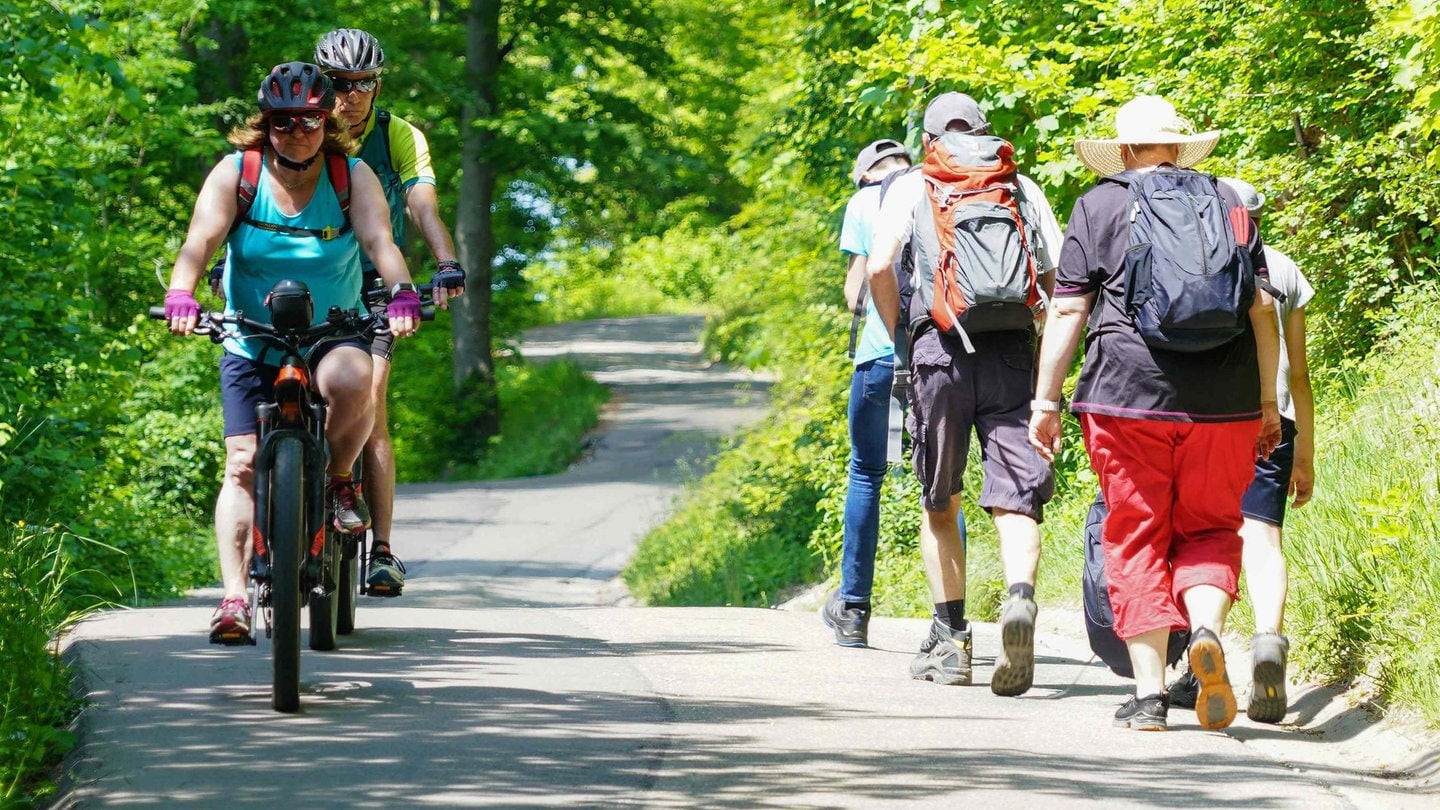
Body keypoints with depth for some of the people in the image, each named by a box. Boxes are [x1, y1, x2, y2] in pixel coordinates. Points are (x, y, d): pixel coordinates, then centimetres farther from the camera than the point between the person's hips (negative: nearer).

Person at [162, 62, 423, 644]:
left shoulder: (353, 177, -6)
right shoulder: (235, 174, -7)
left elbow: (379, 240, -21)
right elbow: (201, 240, -20)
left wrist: (402, 294, -41)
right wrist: (180, 296, -39)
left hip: (334, 335, -1)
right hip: (251, 346, 1)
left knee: (350, 382, -35)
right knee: (243, 464, -11)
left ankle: (339, 478, -6)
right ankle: (235, 597, -11)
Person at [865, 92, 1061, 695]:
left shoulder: (911, 188, 10)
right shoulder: (1023, 188, 16)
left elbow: (880, 268, -5)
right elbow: (1059, 277, 9)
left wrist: (901, 337, 8)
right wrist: (1050, 378, 18)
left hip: (940, 350, -1)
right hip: (1014, 353, 1)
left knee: (939, 505, 14)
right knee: (1014, 500, -4)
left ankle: (950, 640, 14)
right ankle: (1019, 598, -32)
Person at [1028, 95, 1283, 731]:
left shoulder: (1098, 206, 7)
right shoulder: (1225, 201, 12)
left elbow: (1067, 310, 2)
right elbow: (1261, 306, 9)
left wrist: (1046, 400, 7)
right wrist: (1268, 401, 14)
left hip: (1127, 395, -1)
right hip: (1222, 402, 1)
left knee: (1136, 539, 5)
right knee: (1210, 529, 13)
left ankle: (1150, 692, -1)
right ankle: (1206, 628, -17)